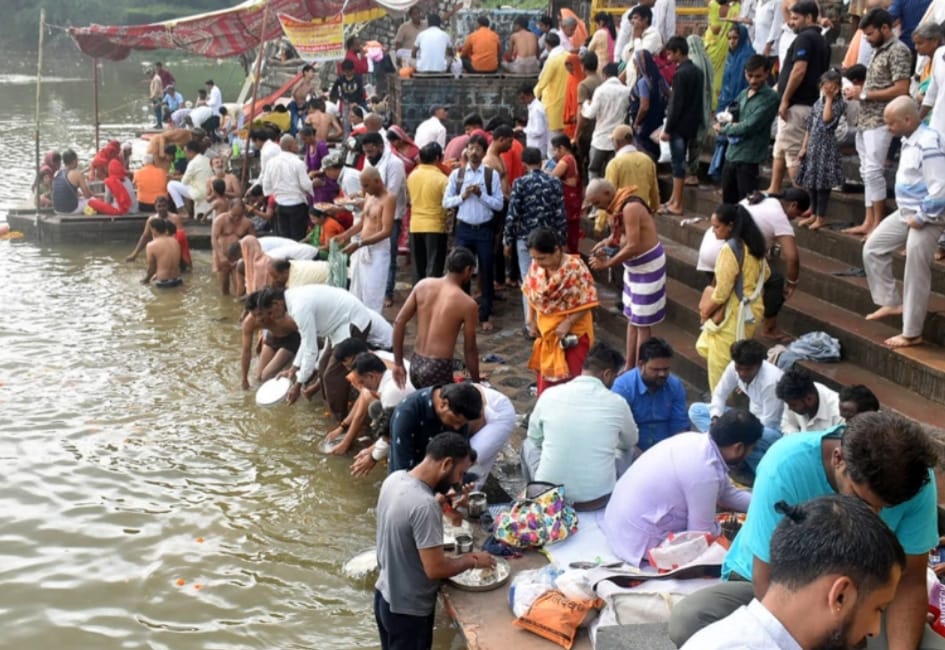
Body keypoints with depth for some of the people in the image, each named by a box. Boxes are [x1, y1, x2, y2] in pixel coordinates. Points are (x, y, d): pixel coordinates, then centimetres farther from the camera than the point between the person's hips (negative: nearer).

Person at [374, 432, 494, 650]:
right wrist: (471, 560, -11)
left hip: (385, 596, 8)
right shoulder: (425, 505, -32)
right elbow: (435, 569, -27)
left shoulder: (395, 479, -4)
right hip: (408, 609, -8)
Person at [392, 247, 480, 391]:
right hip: (439, 369, -6)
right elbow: (470, 349, -4)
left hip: (415, 365, 6)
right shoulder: (467, 304, -9)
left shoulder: (423, 285, 3)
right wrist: (476, 384, 9)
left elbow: (399, 322, 2)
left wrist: (398, 364, 8)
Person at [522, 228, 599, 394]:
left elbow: (587, 302, -20)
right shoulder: (536, 266, -7)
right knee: (545, 373, 15)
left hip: (572, 330, -6)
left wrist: (567, 323, -22)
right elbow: (531, 295, 7)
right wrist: (531, 321, 5)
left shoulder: (575, 268, -24)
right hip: (546, 329, 6)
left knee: (566, 377, -4)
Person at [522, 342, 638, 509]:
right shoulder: (617, 403, -5)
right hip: (597, 500, 0)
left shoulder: (550, 394, -4)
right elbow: (631, 441, 16)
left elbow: (535, 438, 13)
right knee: (627, 448, 26)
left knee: (529, 443, 30)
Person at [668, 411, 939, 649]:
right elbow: (768, 580, -26)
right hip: (771, 580, -2)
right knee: (686, 620, -31)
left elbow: (909, 579, -16)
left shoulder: (916, 479, -21)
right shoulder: (786, 467, -31)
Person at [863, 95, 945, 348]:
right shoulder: (909, 141, 6)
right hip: (906, 212, 10)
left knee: (915, 276, -2)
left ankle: (912, 334, 9)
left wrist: (921, 218, -20)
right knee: (873, 248, 13)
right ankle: (891, 303, 23)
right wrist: (910, 214, 14)